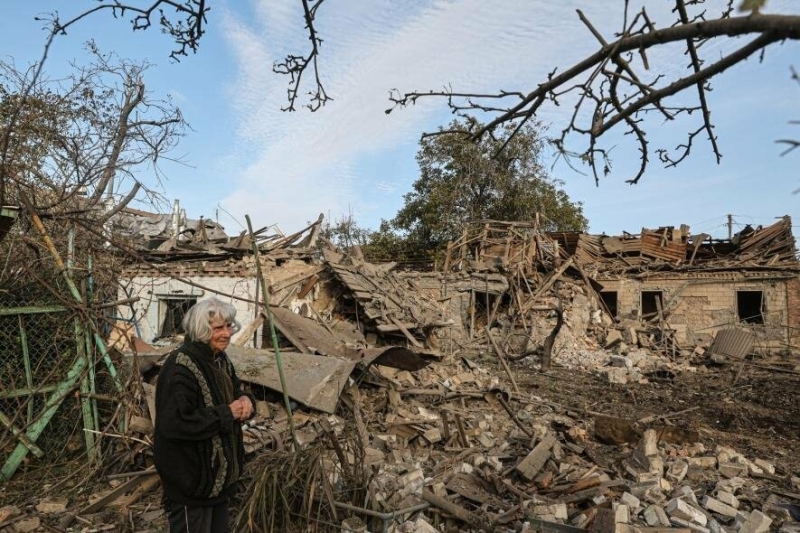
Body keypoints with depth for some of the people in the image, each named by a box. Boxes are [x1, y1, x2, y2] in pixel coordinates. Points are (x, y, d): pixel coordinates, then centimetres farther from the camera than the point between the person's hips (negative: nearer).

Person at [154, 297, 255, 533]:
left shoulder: (220, 359, 4)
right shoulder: (180, 368, -24)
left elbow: (235, 391, 16)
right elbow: (174, 424, -31)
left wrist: (245, 400, -8)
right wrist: (226, 413, -25)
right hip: (190, 479, -9)